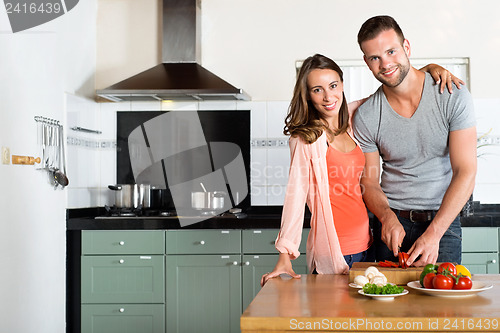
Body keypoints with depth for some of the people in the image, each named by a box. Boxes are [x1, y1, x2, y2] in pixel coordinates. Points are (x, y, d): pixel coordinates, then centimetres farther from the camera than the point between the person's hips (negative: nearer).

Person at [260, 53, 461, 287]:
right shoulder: (306, 138, -13)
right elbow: (296, 193, -14)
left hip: (365, 247, 6)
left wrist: (430, 68, 0)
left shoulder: (351, 117, 5)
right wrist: (285, 256, -17)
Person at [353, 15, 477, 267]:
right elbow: (369, 183, 3)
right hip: (391, 224, 1)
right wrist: (388, 217, -19)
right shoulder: (365, 117, -4)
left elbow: (465, 173, -12)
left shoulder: (453, 97, -10)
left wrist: (433, 234, -21)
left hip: (443, 220, -1)